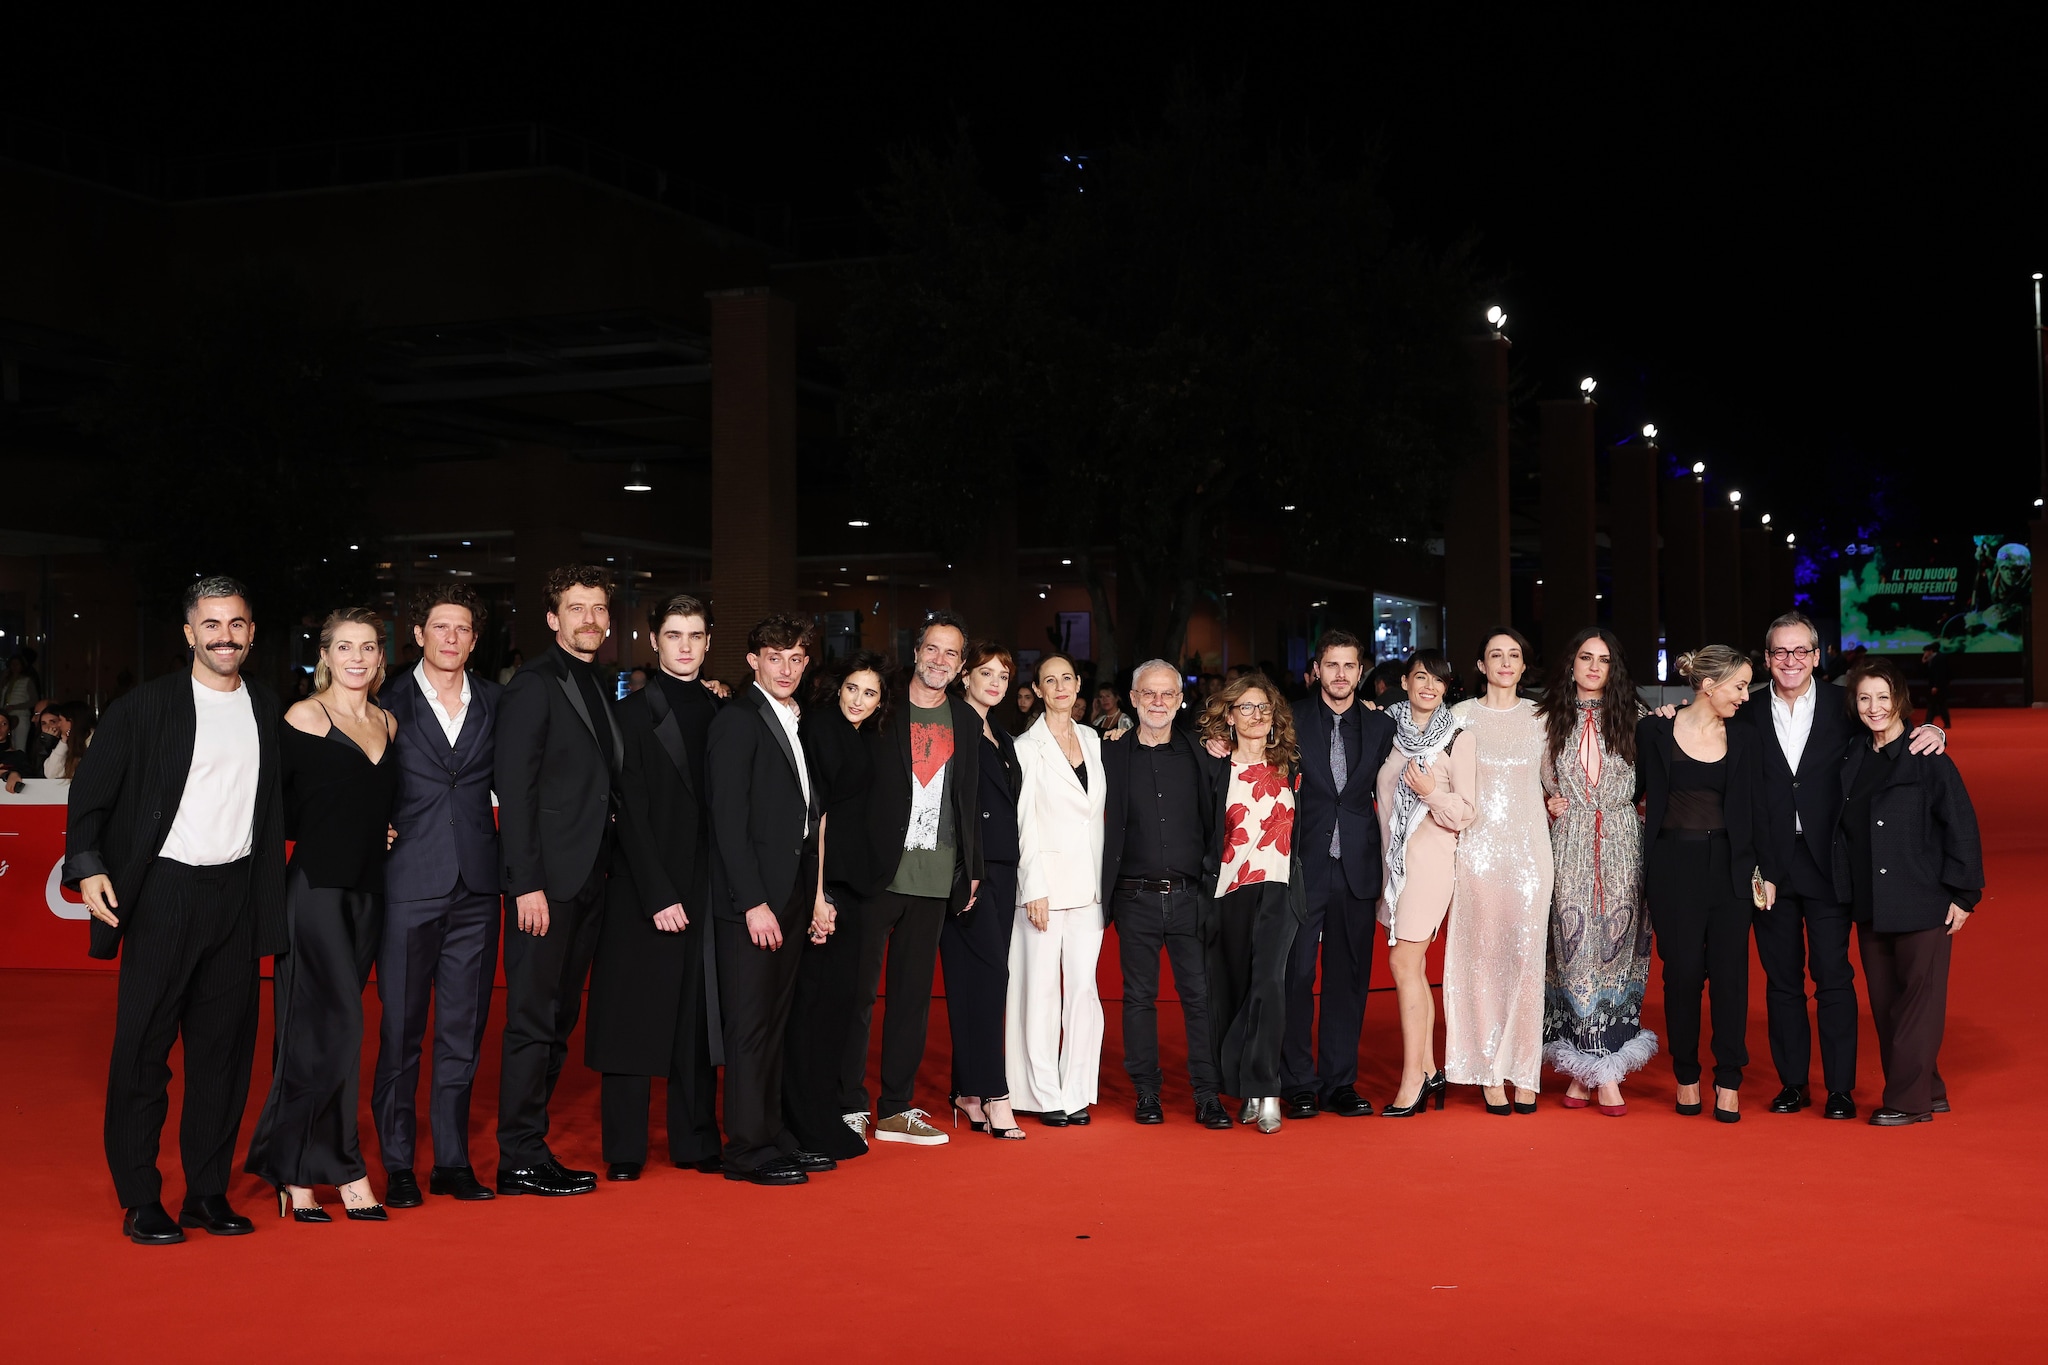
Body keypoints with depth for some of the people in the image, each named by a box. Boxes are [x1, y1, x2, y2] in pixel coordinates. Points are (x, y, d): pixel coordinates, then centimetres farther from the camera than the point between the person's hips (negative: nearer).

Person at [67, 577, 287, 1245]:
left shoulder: (268, 711, 10)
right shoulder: (146, 707, -2)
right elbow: (91, 789, -4)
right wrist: (87, 865, -17)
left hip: (237, 895, 4)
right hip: (163, 893, -4)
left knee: (224, 1047, 7)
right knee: (143, 1046, 0)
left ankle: (208, 1191, 16)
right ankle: (140, 1201, 8)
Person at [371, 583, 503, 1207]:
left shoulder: (493, 702, 9)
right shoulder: (389, 701, 2)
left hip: (476, 886, 3)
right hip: (409, 882, -3)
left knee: (464, 1028, 7)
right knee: (401, 1027, 2)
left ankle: (453, 1161, 16)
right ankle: (397, 1165, 11)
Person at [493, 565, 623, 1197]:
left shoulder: (597, 689, 16)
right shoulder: (533, 686, -8)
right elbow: (515, 790, -14)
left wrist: (603, 869, 9)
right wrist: (527, 884, -19)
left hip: (587, 881, 8)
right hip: (546, 882, -8)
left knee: (558, 1021, 11)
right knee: (533, 1021, -4)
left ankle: (530, 1144, 18)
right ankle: (520, 1159, 3)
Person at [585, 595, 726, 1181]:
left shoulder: (721, 714, 11)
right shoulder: (632, 713, -3)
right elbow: (632, 814, -8)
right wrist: (658, 895, -14)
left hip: (707, 890, 4)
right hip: (645, 888, -4)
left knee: (699, 1018, 8)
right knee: (635, 1017, 1)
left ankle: (696, 1142, 16)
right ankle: (624, 1150, 8)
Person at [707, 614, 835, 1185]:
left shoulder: (795, 725, 16)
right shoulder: (737, 720, -9)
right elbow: (728, 820, -15)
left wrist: (816, 892, 11)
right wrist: (753, 902, -19)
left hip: (789, 897, 8)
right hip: (751, 899, -8)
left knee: (774, 1022, 13)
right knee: (750, 1025, -3)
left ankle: (773, 1133, 20)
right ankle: (748, 1149, 2)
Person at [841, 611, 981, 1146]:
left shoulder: (965, 720, 11)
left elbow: (971, 800, 15)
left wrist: (971, 870, 11)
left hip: (935, 878, 4)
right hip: (875, 873, -4)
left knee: (914, 993, 8)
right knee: (858, 990, -1)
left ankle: (896, 1109, 15)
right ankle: (848, 1107, 5)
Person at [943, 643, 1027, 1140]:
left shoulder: (1003, 740, 21)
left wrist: (1011, 867, 13)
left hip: (1001, 869, 8)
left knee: (982, 979, 7)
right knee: (990, 973, -13)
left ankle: (968, 1090, 11)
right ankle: (993, 1095, -13)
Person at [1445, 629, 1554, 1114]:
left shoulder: (1539, 716, 9)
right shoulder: (1462, 715, 5)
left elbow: (1550, 777, 18)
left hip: (1529, 846, 1)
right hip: (1479, 846, -1)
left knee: (1526, 955, -1)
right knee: (1483, 955, -2)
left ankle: (1523, 1073, 5)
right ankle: (1490, 1074, 3)